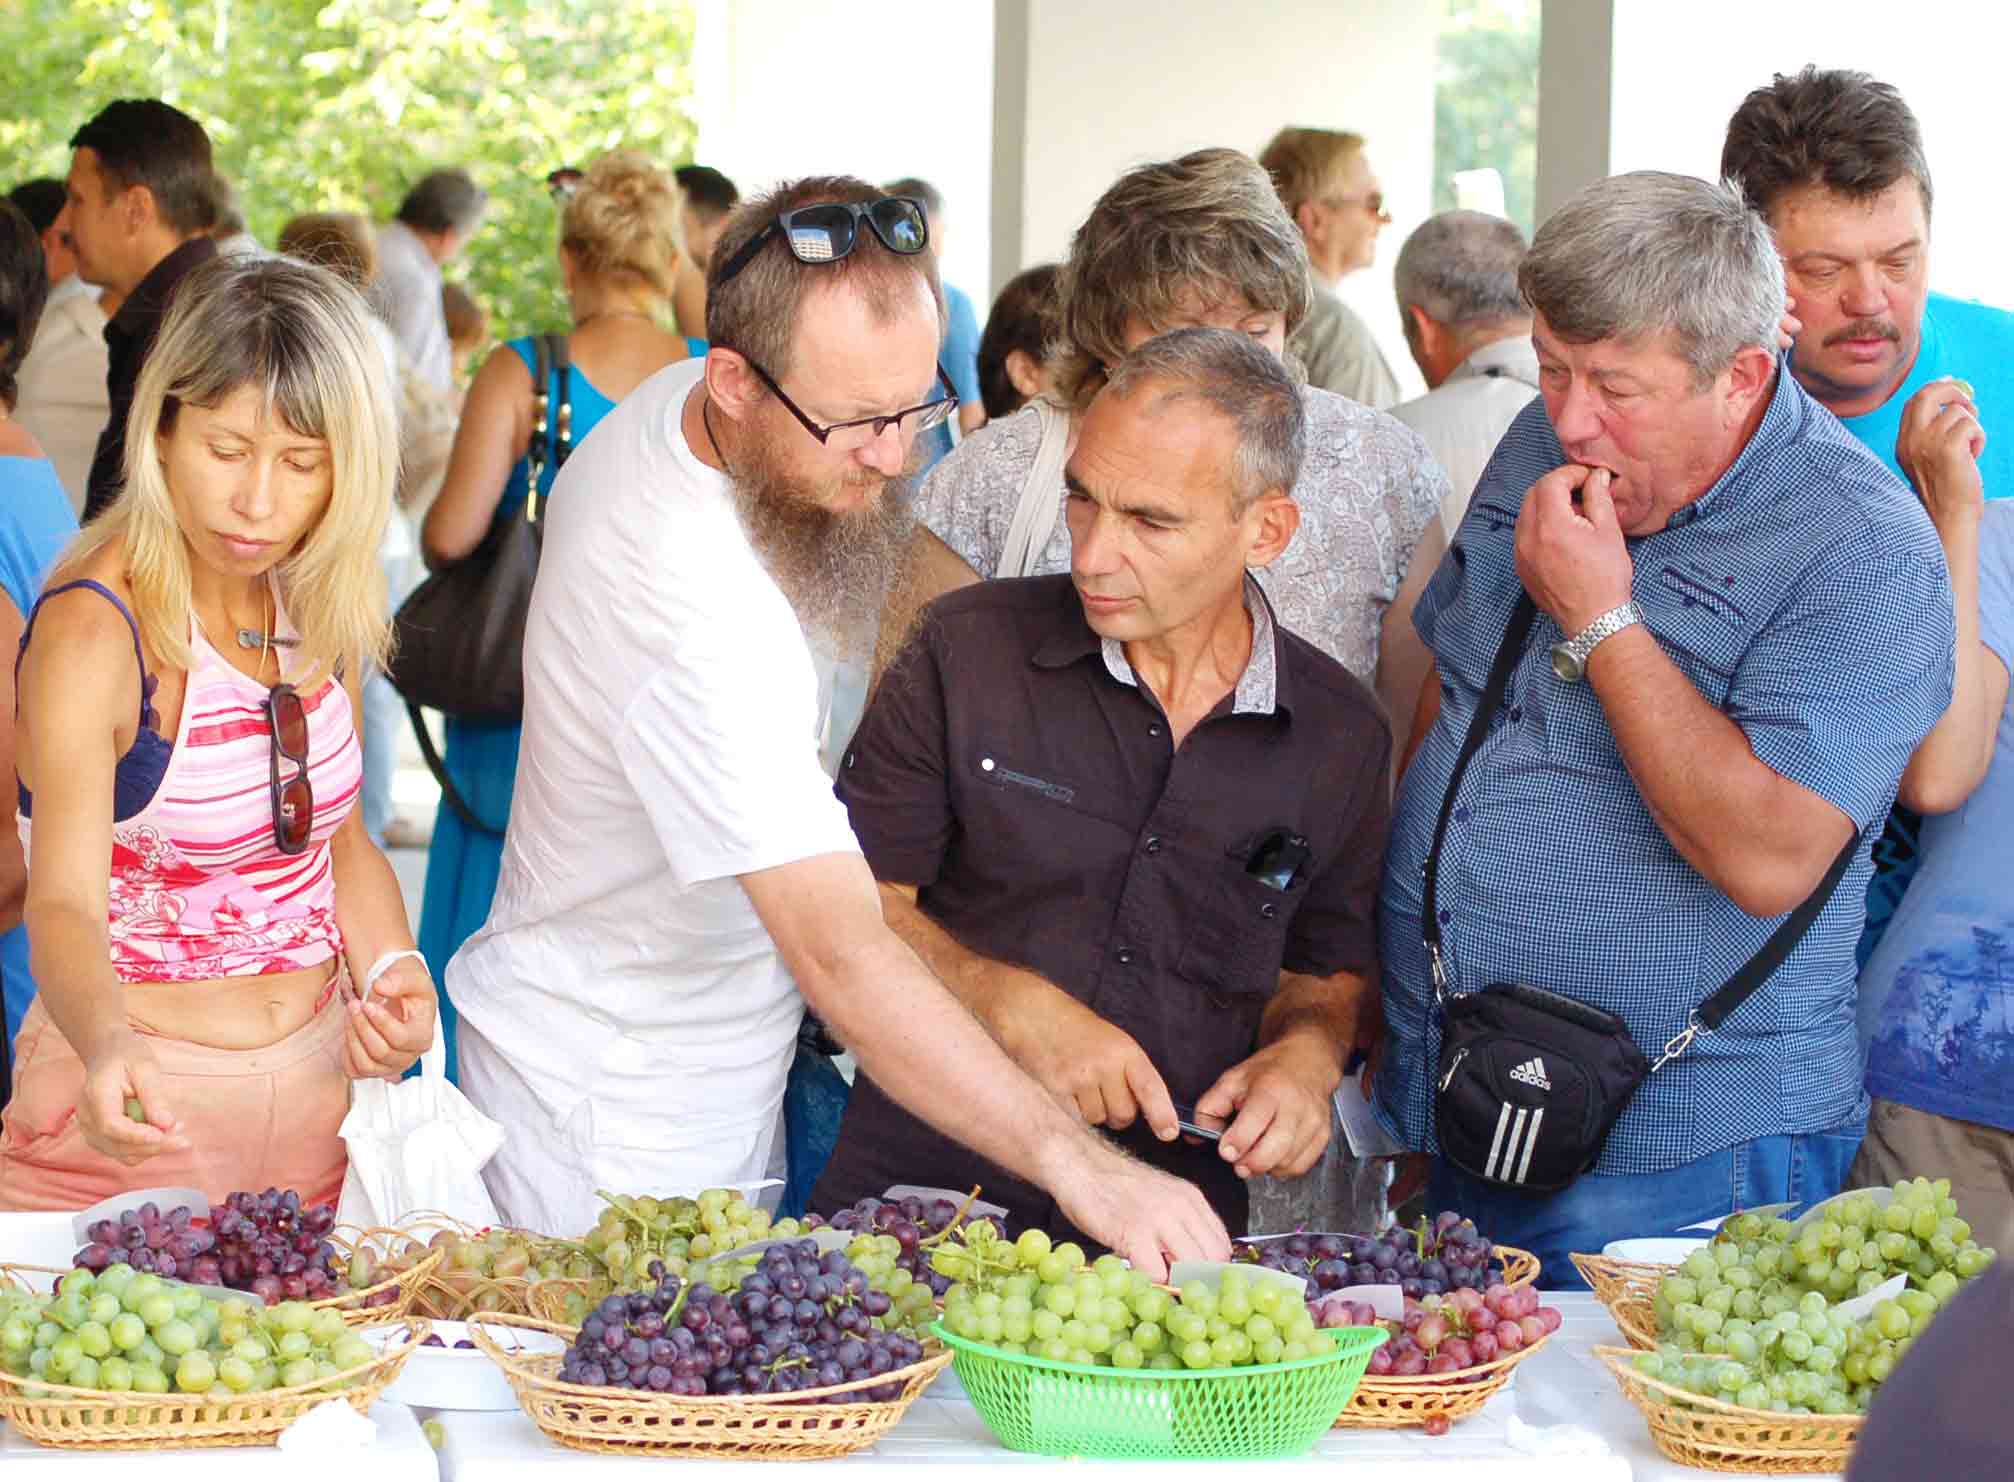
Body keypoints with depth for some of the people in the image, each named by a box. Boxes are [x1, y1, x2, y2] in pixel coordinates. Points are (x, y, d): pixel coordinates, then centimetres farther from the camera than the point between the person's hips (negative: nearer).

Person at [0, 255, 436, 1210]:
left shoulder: (320, 606, 1)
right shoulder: (91, 632, -19)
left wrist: (391, 973, -6)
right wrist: (108, 1049, -49)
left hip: (319, 1086, 6)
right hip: (141, 1109, -6)